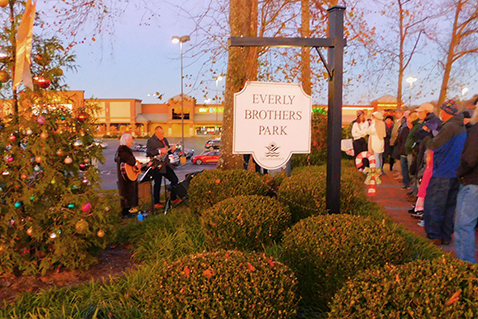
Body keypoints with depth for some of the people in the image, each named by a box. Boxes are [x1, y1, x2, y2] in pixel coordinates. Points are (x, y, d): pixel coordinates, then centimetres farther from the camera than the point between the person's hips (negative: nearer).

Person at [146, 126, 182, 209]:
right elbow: (148, 153, -19)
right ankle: (156, 203, 13)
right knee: (157, 185, 1)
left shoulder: (165, 140, 13)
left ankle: (173, 199, 23)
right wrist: (159, 151, -27)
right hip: (157, 166, -7)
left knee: (175, 180, 8)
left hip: (166, 165, 7)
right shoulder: (150, 141, -9)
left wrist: (171, 150, -1)